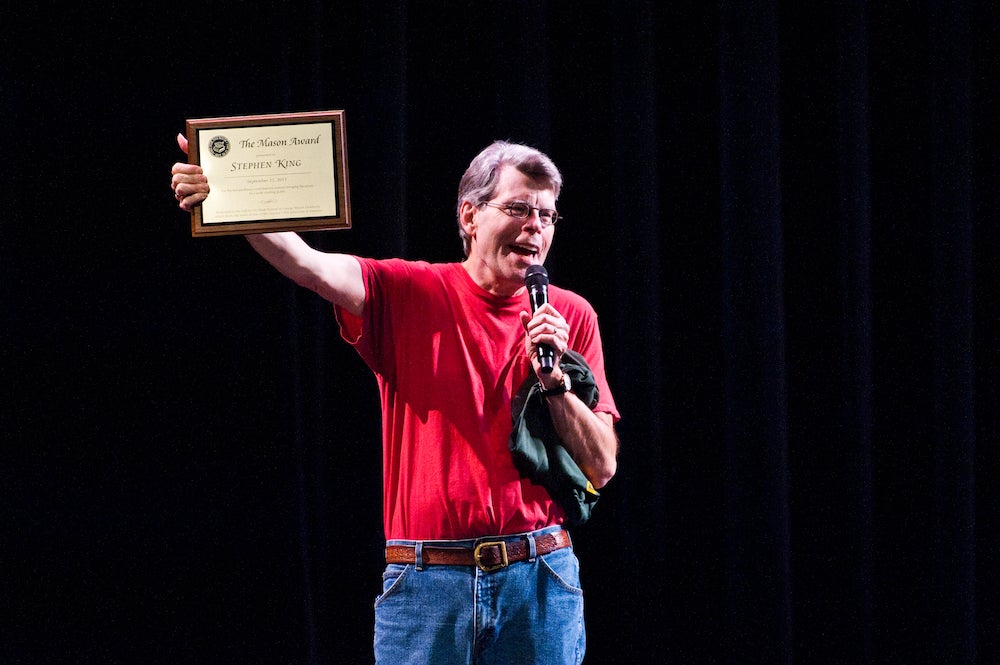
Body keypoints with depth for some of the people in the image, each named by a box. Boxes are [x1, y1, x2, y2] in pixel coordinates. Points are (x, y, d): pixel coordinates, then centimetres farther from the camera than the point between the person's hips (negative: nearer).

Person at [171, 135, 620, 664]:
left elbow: (602, 468, 4)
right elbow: (308, 266, -16)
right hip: (425, 581, -1)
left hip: (540, 580, 1)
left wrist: (553, 379, -10)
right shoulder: (410, 293, 3)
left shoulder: (570, 316, 6)